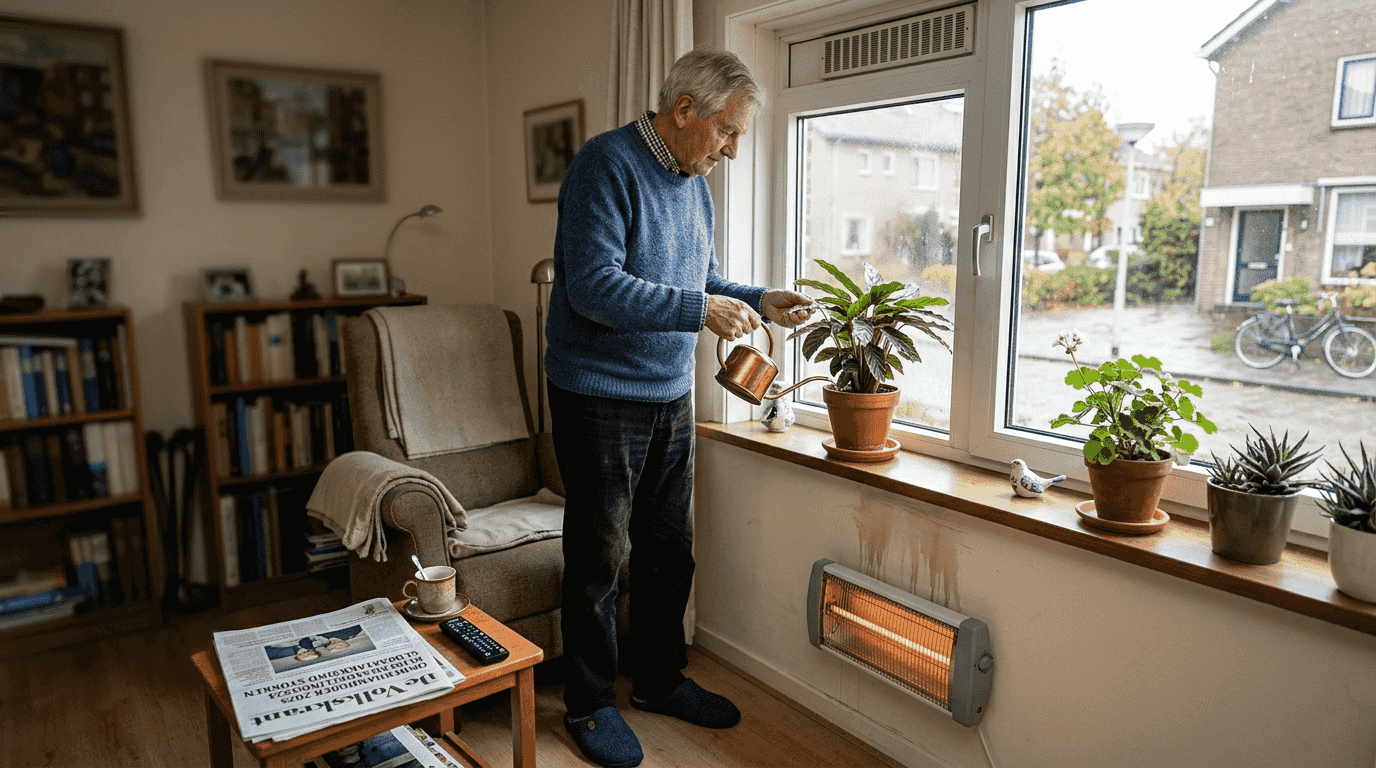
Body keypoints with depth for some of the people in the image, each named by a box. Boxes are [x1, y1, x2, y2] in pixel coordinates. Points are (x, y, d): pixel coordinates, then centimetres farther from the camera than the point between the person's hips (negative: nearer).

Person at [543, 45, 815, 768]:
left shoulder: (693, 181, 11)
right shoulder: (606, 165, -15)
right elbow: (593, 287, -25)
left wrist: (760, 301, 5)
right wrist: (702, 311, -25)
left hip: (671, 395, 8)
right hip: (600, 396, -8)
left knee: (670, 546, 15)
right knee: (601, 555, 3)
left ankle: (659, 678, 34)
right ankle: (590, 704, 21)